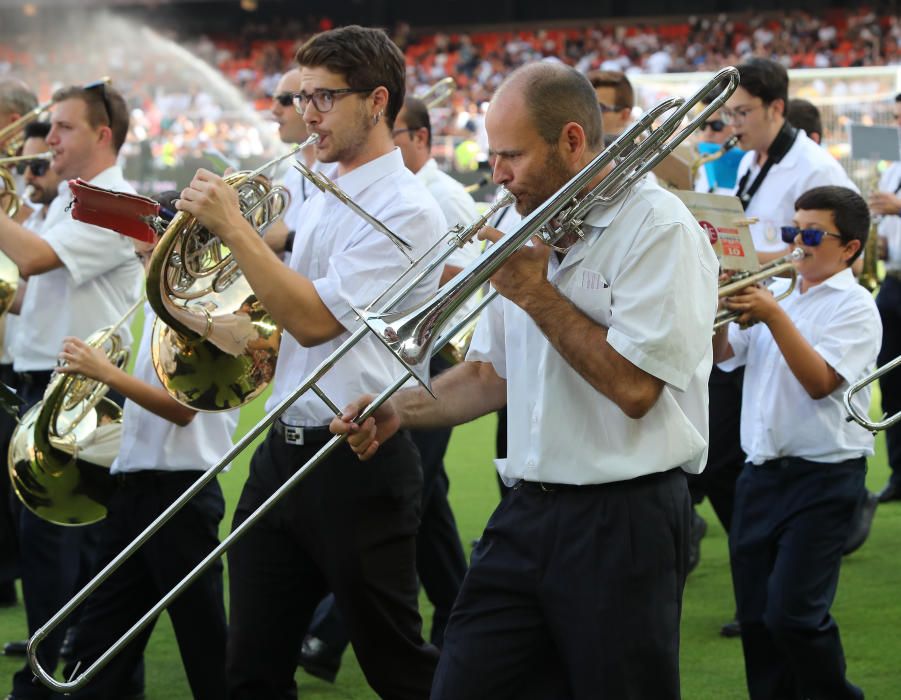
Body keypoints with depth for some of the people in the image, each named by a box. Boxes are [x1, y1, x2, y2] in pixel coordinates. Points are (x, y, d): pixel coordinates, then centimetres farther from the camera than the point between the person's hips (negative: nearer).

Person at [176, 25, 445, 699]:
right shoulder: (321, 199, 15)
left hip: (359, 462, -9)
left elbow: (314, 317, -21)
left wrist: (231, 224, -18)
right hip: (282, 453, 9)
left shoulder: (404, 209, -13)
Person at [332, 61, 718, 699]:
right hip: (527, 514, 7)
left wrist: (534, 292, -14)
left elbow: (633, 387, -21)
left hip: (623, 523, -7)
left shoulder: (660, 230, -12)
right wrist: (401, 410, 6)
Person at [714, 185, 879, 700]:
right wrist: (719, 307, -2)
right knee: (755, 614, 7)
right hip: (762, 472, 7)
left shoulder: (854, 306, -6)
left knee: (793, 614, -14)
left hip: (823, 478, -7)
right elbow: (723, 354, 16)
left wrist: (774, 317, -22)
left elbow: (820, 381, -18)